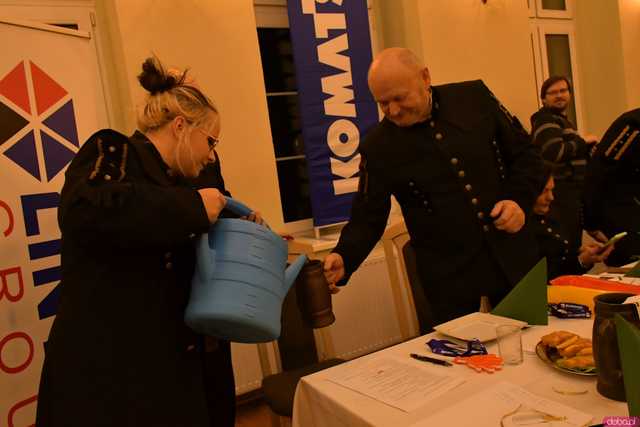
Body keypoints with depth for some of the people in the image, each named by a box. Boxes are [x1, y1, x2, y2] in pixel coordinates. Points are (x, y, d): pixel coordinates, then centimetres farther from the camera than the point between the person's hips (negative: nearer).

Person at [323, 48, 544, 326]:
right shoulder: (377, 147, -8)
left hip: (512, 258, 3)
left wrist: (519, 199, -12)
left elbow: (526, 153, 5)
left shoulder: (474, 97, -4)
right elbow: (368, 217, -4)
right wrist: (343, 259, -21)